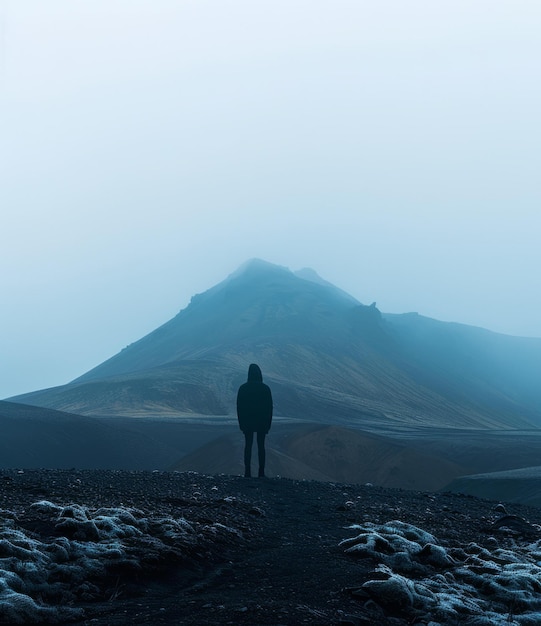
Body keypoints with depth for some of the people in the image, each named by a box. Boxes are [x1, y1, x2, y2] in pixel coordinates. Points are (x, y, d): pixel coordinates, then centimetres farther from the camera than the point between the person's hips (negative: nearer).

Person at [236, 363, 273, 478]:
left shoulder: (243, 388, -6)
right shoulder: (265, 388, -6)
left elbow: (239, 407, -2)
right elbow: (270, 407, -2)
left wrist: (241, 422, 6)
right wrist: (268, 423, 6)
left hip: (247, 422, 0)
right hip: (262, 422, 0)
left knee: (248, 445, 7)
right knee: (261, 446, 7)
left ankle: (247, 472, 2)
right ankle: (261, 472, 6)